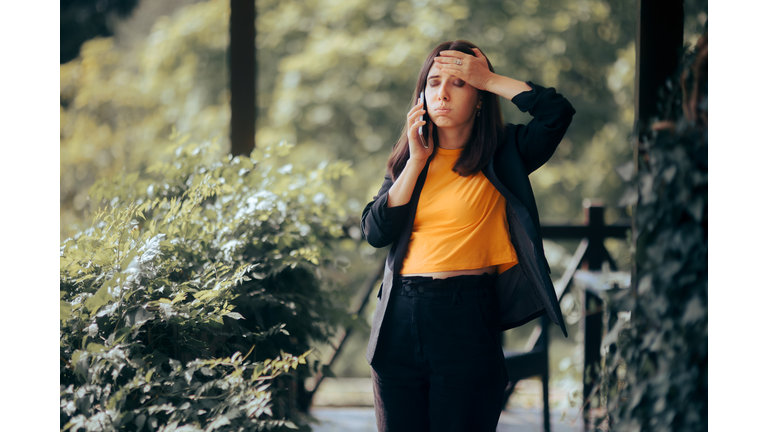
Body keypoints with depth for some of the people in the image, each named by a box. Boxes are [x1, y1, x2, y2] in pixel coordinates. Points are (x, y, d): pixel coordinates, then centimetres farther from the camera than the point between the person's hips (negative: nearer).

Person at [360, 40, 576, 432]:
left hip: (467, 316, -4)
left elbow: (558, 112, -16)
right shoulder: (407, 158, 13)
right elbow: (375, 233, 2)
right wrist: (416, 162, -2)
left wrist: (490, 80, -8)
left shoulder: (502, 155, 2)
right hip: (400, 318, 4)